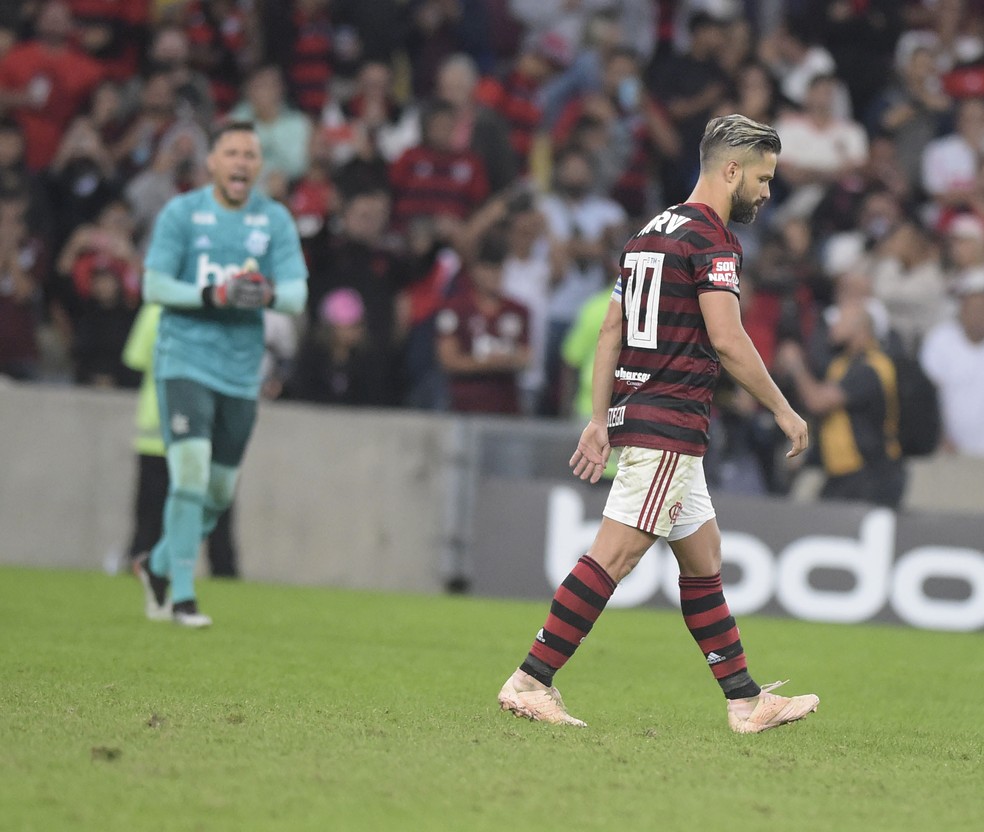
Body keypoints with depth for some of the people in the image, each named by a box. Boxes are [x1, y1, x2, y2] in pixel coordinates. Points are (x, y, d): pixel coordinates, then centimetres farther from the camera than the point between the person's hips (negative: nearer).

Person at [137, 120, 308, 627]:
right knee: (191, 473, -18)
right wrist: (214, 296, -21)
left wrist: (268, 295, -25)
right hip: (184, 360, -4)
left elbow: (296, 295, -2)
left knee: (219, 492, 11)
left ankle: (159, 566, 34)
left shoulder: (276, 220, 4)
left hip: (241, 371, 4)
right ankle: (182, 597, -12)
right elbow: (153, 286, -6)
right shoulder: (181, 213, -3)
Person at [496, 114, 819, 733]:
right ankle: (531, 681, -13)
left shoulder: (654, 231, 17)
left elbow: (611, 330, 17)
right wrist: (783, 410, -9)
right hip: (671, 424, -10)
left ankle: (746, 701, 18)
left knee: (703, 558, 14)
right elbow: (727, 340, -19)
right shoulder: (711, 238, -11)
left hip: (640, 415, 10)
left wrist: (599, 419, 17)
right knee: (615, 555, -11)